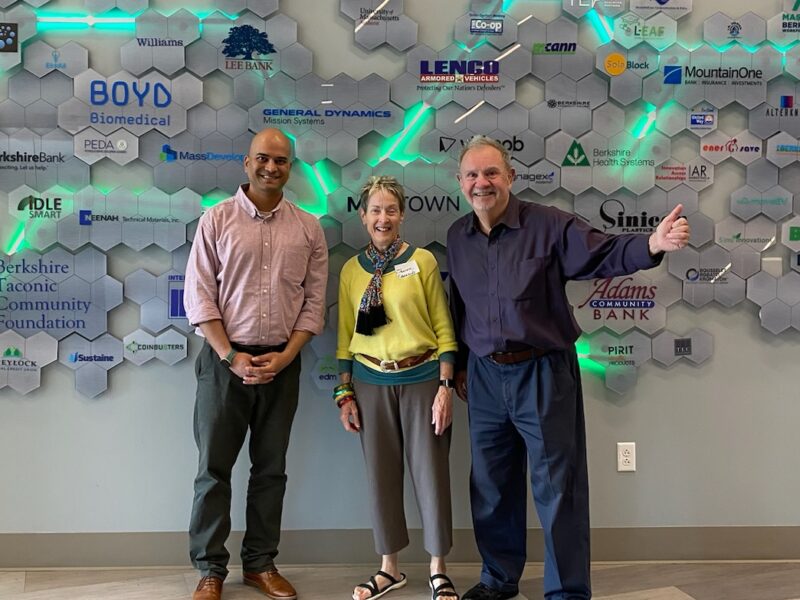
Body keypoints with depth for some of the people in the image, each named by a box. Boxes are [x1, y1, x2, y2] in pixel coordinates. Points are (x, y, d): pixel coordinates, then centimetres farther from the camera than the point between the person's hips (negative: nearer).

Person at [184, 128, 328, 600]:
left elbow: (314, 301, 4)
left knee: (271, 469, 10)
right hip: (226, 360, -2)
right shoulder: (217, 220, 0)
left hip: (283, 363, 2)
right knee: (215, 468, 3)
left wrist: (286, 355, -8)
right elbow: (199, 296, -4)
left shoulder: (308, 229, 5)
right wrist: (231, 356, -11)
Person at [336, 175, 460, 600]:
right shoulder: (351, 269, 6)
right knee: (381, 474, 8)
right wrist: (344, 393, 5)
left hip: (422, 378, -2)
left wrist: (445, 386, -8)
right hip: (371, 383, 2)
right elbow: (345, 336, 9)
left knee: (431, 471, 3)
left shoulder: (422, 260, -2)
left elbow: (444, 327, -2)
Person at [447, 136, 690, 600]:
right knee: (491, 486, 15)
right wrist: (461, 363, 18)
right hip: (484, 377, 5)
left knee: (557, 486, 2)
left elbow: (604, 255, -14)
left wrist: (653, 244, -33)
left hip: (543, 373, -5)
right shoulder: (457, 238, 7)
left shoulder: (548, 225, -8)